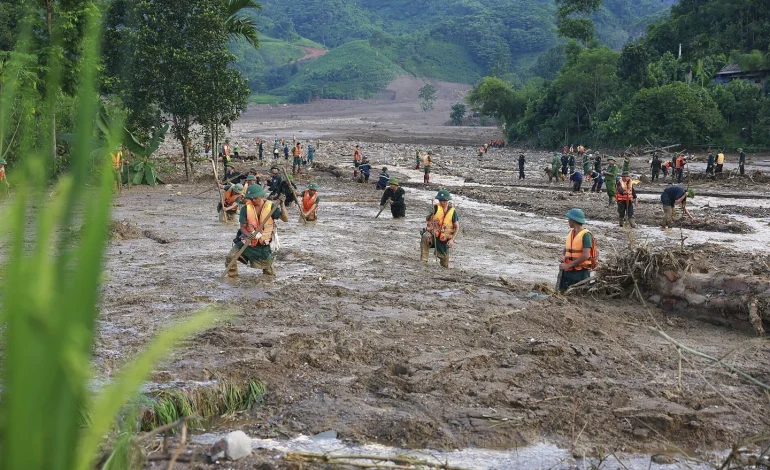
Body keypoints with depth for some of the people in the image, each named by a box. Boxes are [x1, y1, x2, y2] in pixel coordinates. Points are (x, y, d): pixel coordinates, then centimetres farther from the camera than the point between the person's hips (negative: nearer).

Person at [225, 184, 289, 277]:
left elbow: (285, 219, -19)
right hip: (247, 241, 0)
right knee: (230, 257, -21)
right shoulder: (245, 208, -10)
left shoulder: (271, 206, -11)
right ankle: (233, 276, 3)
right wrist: (250, 235, -29)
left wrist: (282, 204, -32)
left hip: (263, 244, 0)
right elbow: (242, 227, -8)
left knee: (270, 274, 11)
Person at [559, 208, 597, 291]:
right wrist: (563, 256, -4)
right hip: (568, 271, 7)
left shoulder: (586, 235, -13)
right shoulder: (571, 233, 10)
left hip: (581, 272, -7)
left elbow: (585, 256, -20)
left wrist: (568, 265, -17)